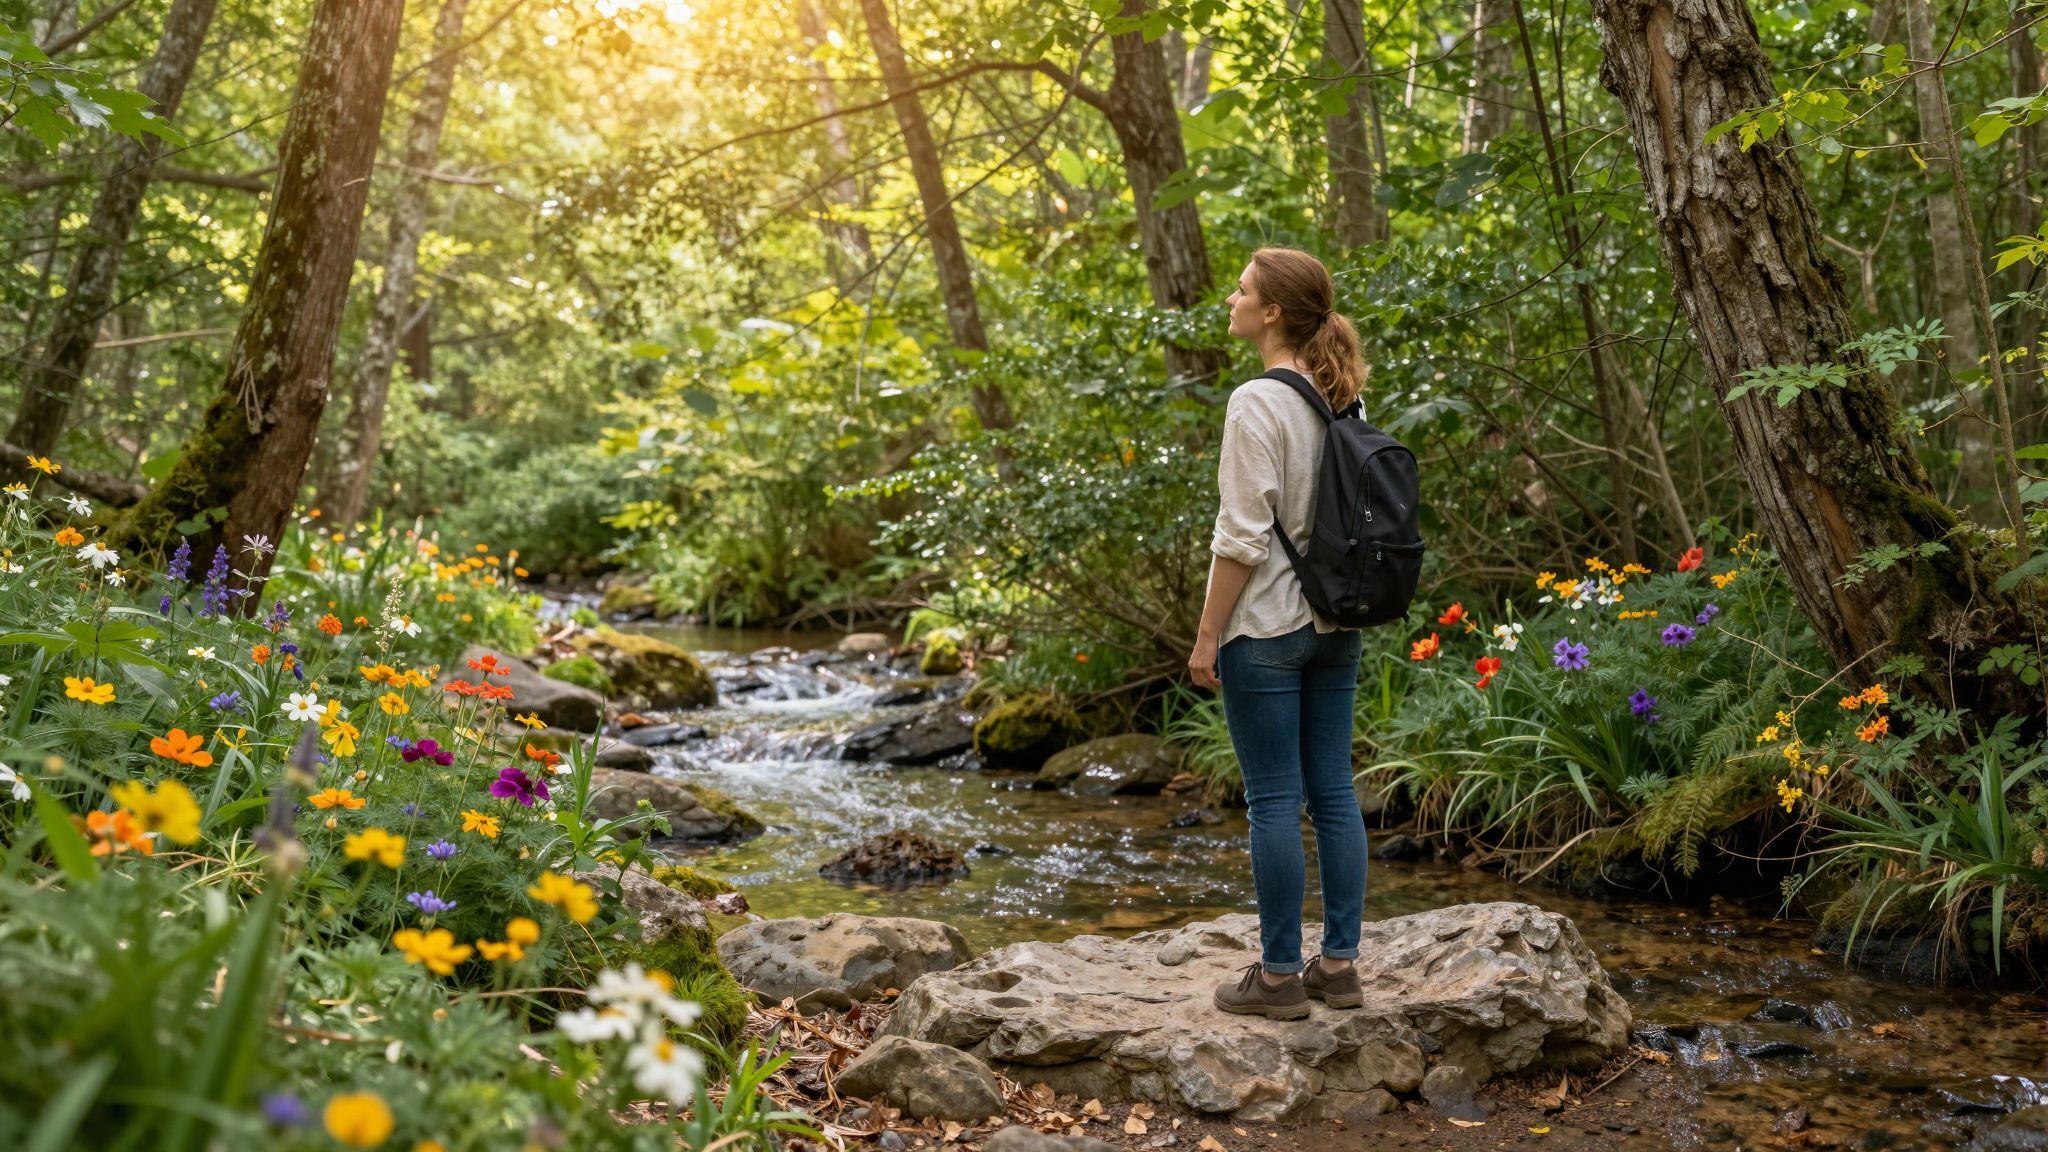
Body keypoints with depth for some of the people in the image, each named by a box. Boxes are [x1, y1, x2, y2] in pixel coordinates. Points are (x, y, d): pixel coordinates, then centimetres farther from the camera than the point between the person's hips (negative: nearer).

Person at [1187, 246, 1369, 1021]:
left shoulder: (1257, 403, -16)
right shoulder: (1341, 400, 8)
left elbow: (1243, 537, -18)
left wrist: (1207, 636, -12)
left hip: (1266, 629, -8)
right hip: (1335, 623, 8)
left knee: (1273, 801, 1)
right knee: (1333, 792, 11)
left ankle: (1280, 975, 10)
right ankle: (1339, 964, 19)